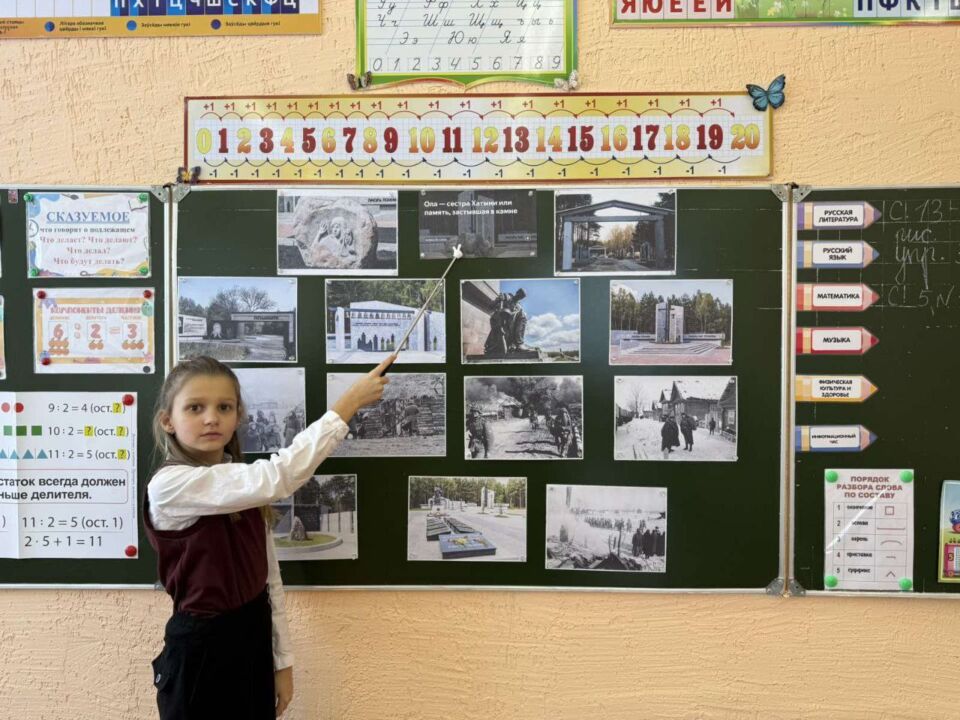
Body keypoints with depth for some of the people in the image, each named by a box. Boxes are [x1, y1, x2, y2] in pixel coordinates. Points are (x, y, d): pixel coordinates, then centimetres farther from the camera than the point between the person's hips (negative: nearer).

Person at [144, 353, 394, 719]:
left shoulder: (245, 485, 3)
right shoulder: (168, 485, -20)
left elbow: (268, 577, 7)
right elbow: (274, 479, -33)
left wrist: (282, 661, 7)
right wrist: (349, 402, -32)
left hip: (254, 640, 6)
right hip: (201, 649, -6)